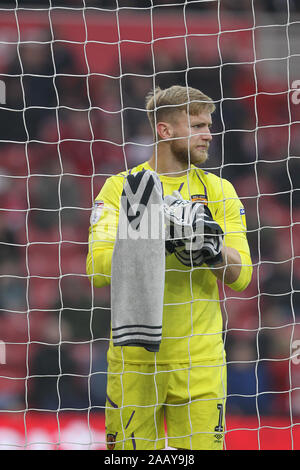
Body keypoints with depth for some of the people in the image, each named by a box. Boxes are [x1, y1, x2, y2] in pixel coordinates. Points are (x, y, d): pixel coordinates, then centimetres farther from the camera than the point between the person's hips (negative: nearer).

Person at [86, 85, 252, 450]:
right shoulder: (120, 188, 1)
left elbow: (241, 276, -1)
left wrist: (214, 251, -21)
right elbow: (98, 268, -10)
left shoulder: (218, 191, 7)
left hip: (200, 361, 1)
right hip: (133, 361, -1)